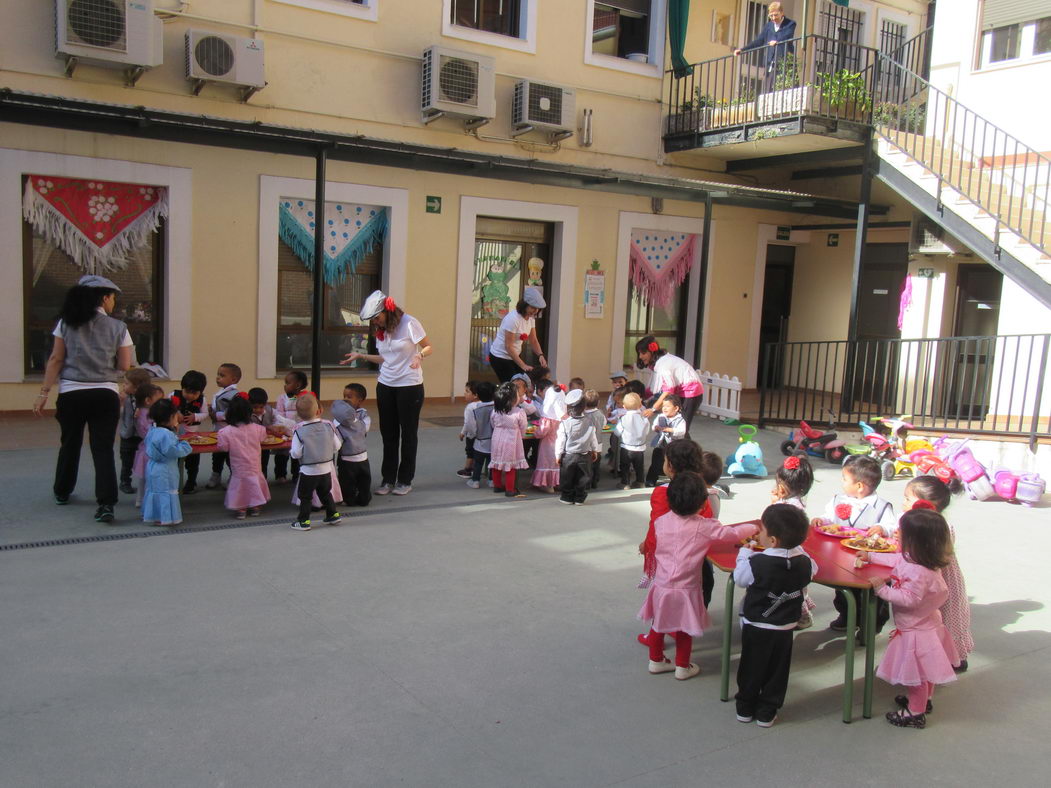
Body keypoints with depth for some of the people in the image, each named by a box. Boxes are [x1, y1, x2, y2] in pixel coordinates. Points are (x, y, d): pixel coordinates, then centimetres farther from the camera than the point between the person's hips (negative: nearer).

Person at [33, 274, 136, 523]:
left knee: (70, 444, 19)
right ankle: (106, 504, -10)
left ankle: (62, 493, 36)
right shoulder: (118, 327, -1)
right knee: (103, 448, -1)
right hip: (105, 395, -2)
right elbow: (124, 366, -2)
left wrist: (44, 393, 3)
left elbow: (56, 359, 0)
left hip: (71, 393, 2)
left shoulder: (66, 323, 3)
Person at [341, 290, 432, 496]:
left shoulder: (409, 323, -11)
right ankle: (388, 479, 15)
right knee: (388, 434, 7)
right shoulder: (380, 330, 8)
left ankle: (405, 480, 12)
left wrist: (419, 355, -27)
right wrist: (361, 356, 7)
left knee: (408, 433, 4)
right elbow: (385, 359, 13)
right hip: (385, 385, 6)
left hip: (409, 386, -6)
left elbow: (429, 347, -7)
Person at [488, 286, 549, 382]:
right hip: (500, 357, -8)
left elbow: (533, 341, 5)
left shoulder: (531, 318, 0)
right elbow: (508, 347, -24)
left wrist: (540, 355, -14)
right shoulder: (513, 318, -25)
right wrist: (523, 365, -27)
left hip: (515, 355, 8)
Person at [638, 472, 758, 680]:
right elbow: (733, 534, -10)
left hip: (661, 585, 4)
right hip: (685, 589, -4)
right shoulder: (704, 527, -18)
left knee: (658, 625, 21)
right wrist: (753, 527, 9)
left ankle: (656, 660, 36)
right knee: (684, 630, 15)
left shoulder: (661, 522, -7)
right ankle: (682, 667, 28)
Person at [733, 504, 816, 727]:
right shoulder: (804, 563, -14)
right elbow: (812, 569, 9)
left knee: (751, 668, 15)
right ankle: (767, 712, 24)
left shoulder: (755, 563, -24)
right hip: (785, 629, 3)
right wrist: (795, 548, 14)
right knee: (777, 670, 16)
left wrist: (744, 552, 7)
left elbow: (739, 577, -6)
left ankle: (745, 707, 27)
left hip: (756, 627, -2)